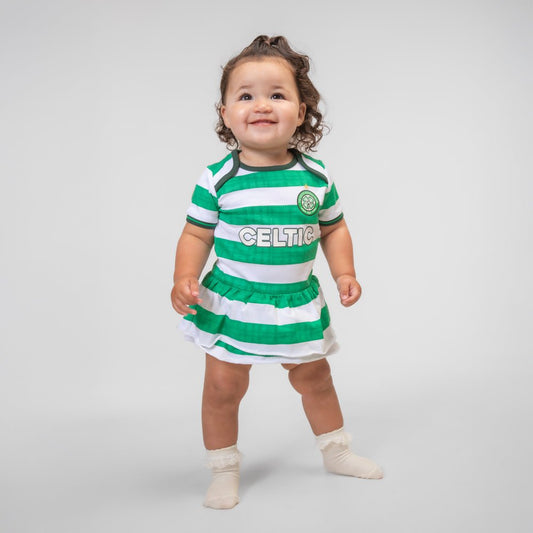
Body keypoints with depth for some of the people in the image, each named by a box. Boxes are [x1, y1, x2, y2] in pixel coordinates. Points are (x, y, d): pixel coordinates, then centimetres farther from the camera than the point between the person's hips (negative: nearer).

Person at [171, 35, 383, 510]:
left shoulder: (315, 175, -3)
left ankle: (336, 451, 40)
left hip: (297, 300, 3)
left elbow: (333, 228, 7)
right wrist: (184, 279, -18)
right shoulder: (218, 179, -11)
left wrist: (345, 273, -3)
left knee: (315, 378, 18)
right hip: (232, 302, -2)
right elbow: (196, 234, -5)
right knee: (223, 386, 1)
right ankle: (224, 470, 21)